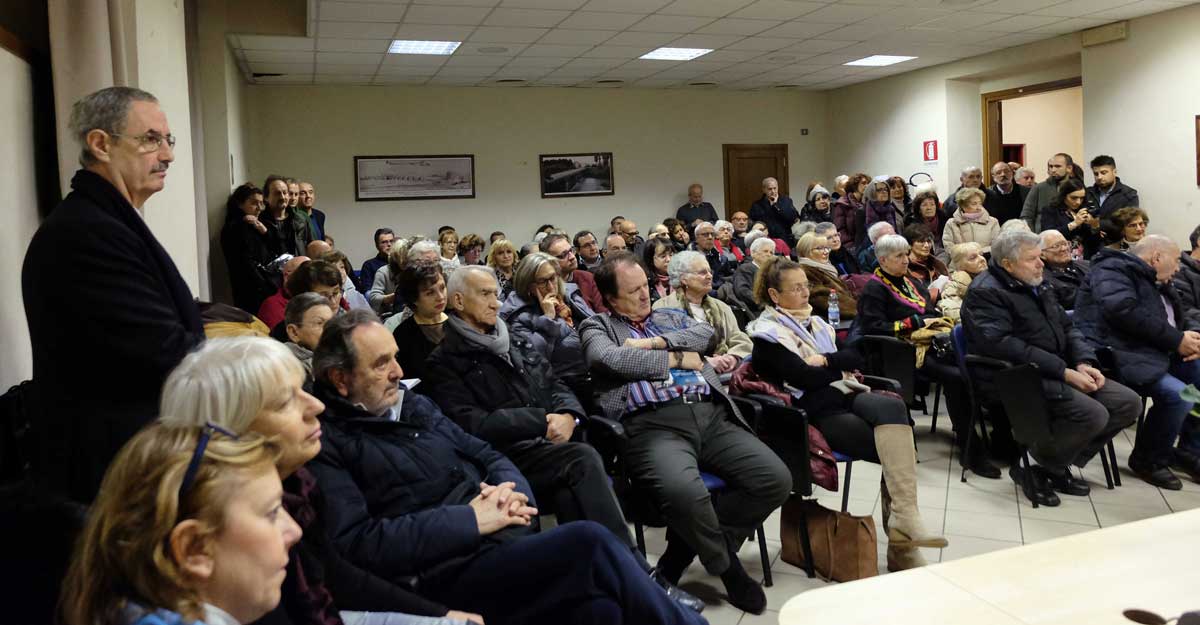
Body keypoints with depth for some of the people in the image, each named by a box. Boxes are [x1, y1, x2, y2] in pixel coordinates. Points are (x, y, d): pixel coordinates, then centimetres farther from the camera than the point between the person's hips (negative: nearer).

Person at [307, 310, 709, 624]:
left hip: (512, 541, 7)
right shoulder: (326, 442, -4)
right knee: (591, 544, -27)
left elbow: (485, 454, 22)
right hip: (449, 575, -6)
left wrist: (511, 490, -3)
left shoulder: (415, 406, 19)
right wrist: (469, 518, -16)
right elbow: (355, 544, -15)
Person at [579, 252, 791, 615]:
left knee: (776, 479, -14)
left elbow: (705, 333, 10)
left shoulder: (671, 316, 29)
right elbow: (610, 359, -7)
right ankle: (727, 565, -3)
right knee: (685, 493, -37)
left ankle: (685, 550, 0)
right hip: (653, 424, -5)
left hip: (712, 415, 6)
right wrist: (676, 358, 2)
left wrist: (653, 342, -1)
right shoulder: (597, 327, 15)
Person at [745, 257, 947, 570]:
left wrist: (826, 360, -6)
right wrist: (841, 367, 2)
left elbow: (856, 357, 12)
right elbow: (805, 378, -13)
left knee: (893, 407, -26)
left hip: (844, 395, 6)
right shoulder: (767, 333, -2)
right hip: (817, 412, -6)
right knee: (896, 447, -22)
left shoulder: (814, 321, 21)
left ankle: (903, 520, -27)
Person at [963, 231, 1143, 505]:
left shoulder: (1036, 288, 20)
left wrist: (1084, 363, -1)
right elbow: (1004, 345, -22)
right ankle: (1031, 468, -6)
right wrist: (1064, 372, -22)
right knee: (1092, 414, -27)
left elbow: (1067, 327, 20)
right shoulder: (985, 293, -11)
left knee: (1129, 403, -1)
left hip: (1058, 372, 10)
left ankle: (1059, 464, 6)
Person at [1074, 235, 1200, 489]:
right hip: (1123, 356, -10)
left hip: (1160, 354, 10)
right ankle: (1148, 459, -4)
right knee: (1177, 394, -26)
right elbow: (1123, 311, -22)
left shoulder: (1157, 283, 25)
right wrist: (1176, 340, -17)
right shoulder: (1112, 270, -4)